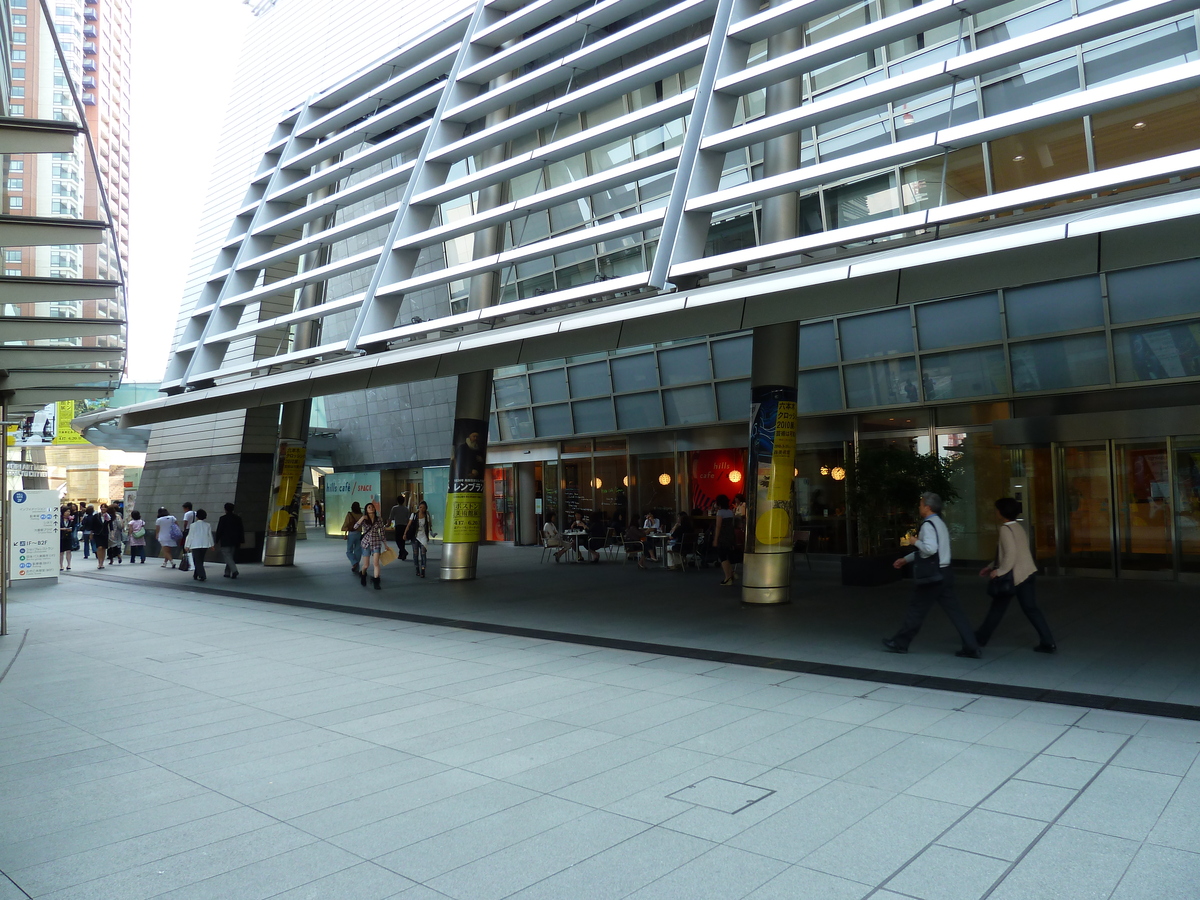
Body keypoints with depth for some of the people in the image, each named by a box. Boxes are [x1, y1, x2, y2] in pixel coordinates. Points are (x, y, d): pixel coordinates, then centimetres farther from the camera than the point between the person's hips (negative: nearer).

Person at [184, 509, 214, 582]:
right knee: (200, 561, 16)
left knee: (197, 562, -4)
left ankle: (202, 576, -17)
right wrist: (211, 545, 20)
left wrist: (187, 546, 2)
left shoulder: (193, 525, -7)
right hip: (205, 545, 4)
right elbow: (210, 536, 10)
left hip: (195, 546, -4)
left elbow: (190, 536, -5)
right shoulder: (207, 525, 3)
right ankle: (196, 575, 23)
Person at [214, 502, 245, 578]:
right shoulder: (238, 518, 6)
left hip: (225, 541, -5)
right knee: (230, 557, 14)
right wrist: (241, 541, 12)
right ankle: (227, 573, 19)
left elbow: (219, 530, -8)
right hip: (235, 541, 5)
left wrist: (217, 540, 1)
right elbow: (241, 530, 8)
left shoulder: (223, 518, -9)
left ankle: (234, 570, -24)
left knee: (227, 556, -6)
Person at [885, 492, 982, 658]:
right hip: (945, 573, 9)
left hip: (933, 575, -9)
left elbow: (930, 549, -29)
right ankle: (971, 648, 5)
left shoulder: (928, 525, -15)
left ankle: (900, 643, 16)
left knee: (917, 610, 3)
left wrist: (915, 541, -11)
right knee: (954, 611, 7)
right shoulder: (940, 523, 17)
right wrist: (906, 559, 29)